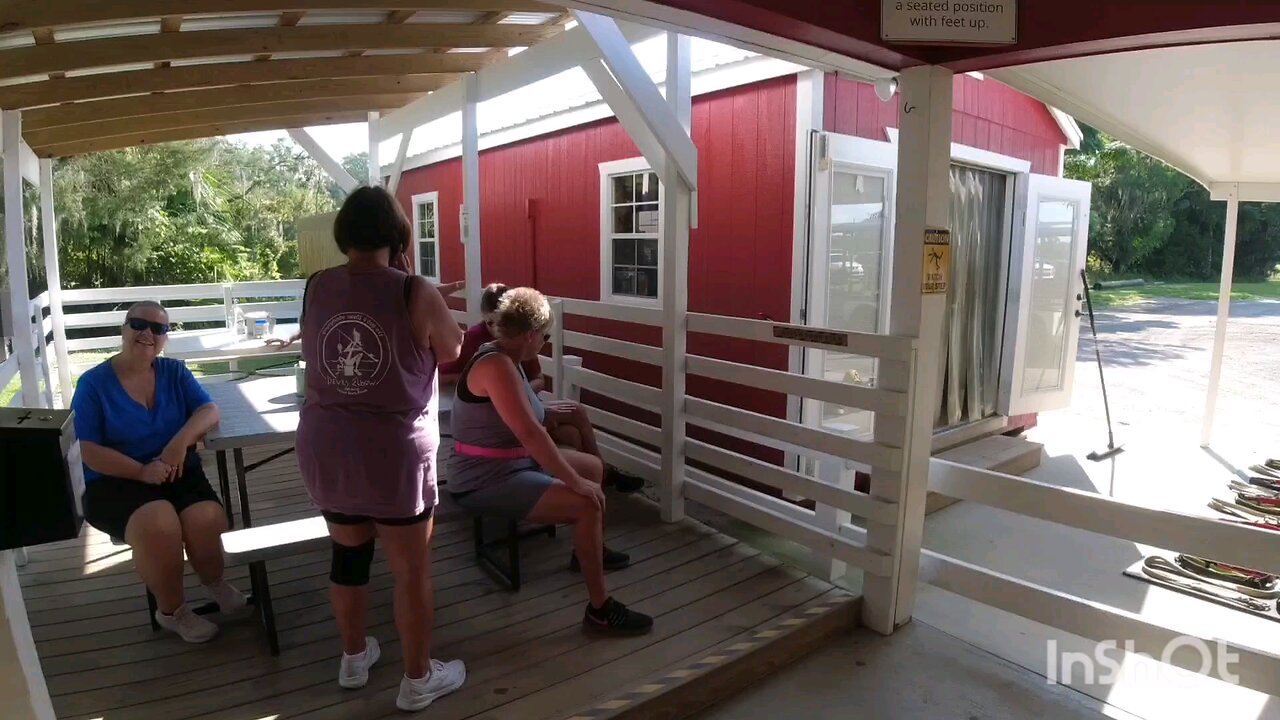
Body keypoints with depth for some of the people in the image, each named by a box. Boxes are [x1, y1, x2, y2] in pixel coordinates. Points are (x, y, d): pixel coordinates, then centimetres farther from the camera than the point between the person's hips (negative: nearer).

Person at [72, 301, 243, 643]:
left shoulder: (174, 372, 6)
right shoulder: (93, 383, -3)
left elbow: (210, 411, -3)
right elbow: (89, 451, -8)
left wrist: (181, 440, -23)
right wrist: (142, 471, -22)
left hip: (177, 474, 2)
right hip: (116, 482, -2)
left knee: (207, 519, -28)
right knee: (159, 523, -34)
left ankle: (214, 581, 6)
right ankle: (172, 609, -7)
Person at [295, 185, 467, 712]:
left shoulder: (315, 289, -2)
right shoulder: (416, 294, -16)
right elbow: (452, 350, 1)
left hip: (325, 447, 5)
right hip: (394, 452, -5)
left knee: (348, 552, 24)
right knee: (412, 570, 11)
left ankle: (354, 658, 43)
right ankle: (418, 681, 27)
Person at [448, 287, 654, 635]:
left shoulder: (502, 356, 6)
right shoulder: (496, 365, -25)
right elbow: (530, 434, -32)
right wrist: (575, 481, -28)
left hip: (511, 463, 11)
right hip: (486, 482, -11)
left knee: (594, 466, 20)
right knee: (589, 503, -23)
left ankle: (590, 549, 39)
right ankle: (600, 608, -12)